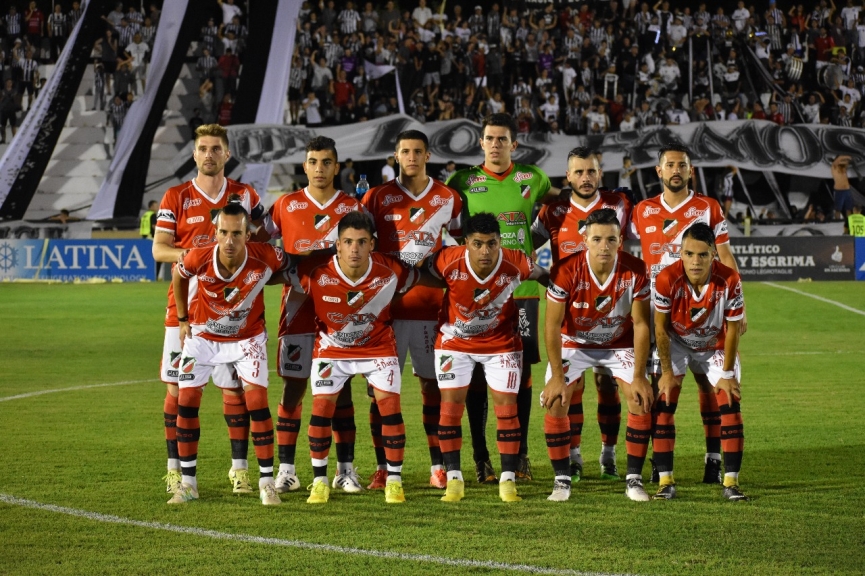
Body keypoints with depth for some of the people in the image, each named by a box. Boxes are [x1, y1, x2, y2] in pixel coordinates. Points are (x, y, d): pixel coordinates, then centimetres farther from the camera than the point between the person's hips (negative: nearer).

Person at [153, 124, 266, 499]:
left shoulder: (245, 195, 7)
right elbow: (158, 249, -2)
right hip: (185, 307, -1)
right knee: (178, 387, 0)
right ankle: (175, 468, 7)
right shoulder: (176, 197, 4)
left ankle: (239, 468, 7)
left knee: (234, 387, 0)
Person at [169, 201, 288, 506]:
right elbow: (178, 276, -2)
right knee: (186, 401, -4)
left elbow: (290, 268, -4)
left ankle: (267, 481, 0)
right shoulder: (198, 259, -28)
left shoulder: (265, 258, -29)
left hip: (247, 337, -1)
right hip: (203, 335, 1)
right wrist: (183, 318, 5)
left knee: (257, 401, -12)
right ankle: (187, 483, 8)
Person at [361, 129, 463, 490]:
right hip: (387, 304, -1)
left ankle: (438, 467, 7)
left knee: (432, 384, 2)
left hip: (431, 305, 1)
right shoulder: (378, 197, 4)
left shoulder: (448, 199, 7)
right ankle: (383, 468, 3)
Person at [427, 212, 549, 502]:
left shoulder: (515, 263, -25)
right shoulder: (448, 261, -28)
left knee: (506, 407, -4)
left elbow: (543, 276, -4)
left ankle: (508, 480, 7)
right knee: (450, 407, -4)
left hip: (501, 342, 0)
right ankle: (454, 479, 8)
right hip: (454, 342, 0)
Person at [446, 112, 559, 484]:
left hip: (521, 288, 1)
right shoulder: (463, 182, 3)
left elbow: (556, 198, 28)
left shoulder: (531, 178, 7)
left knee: (521, 369, 3)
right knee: (477, 372, -1)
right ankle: (481, 456, 7)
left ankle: (520, 455, 12)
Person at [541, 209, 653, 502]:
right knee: (555, 405, -17)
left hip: (619, 343, 1)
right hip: (573, 343, -1)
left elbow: (640, 325, -16)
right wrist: (557, 376, -22)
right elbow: (552, 326, -20)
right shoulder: (565, 271, -27)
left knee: (642, 401, -14)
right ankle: (562, 480, -3)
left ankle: (634, 480, -2)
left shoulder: (635, 271, -23)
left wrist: (639, 376, -19)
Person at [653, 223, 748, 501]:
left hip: (715, 346, 0)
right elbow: (661, 327, -16)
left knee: (730, 404, -10)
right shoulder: (667, 279, -31)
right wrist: (667, 371, -12)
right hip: (676, 344, 0)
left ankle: (731, 482, -5)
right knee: (663, 405, -12)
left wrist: (727, 373, -10)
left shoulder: (730, 281, -30)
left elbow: (732, 329, -16)